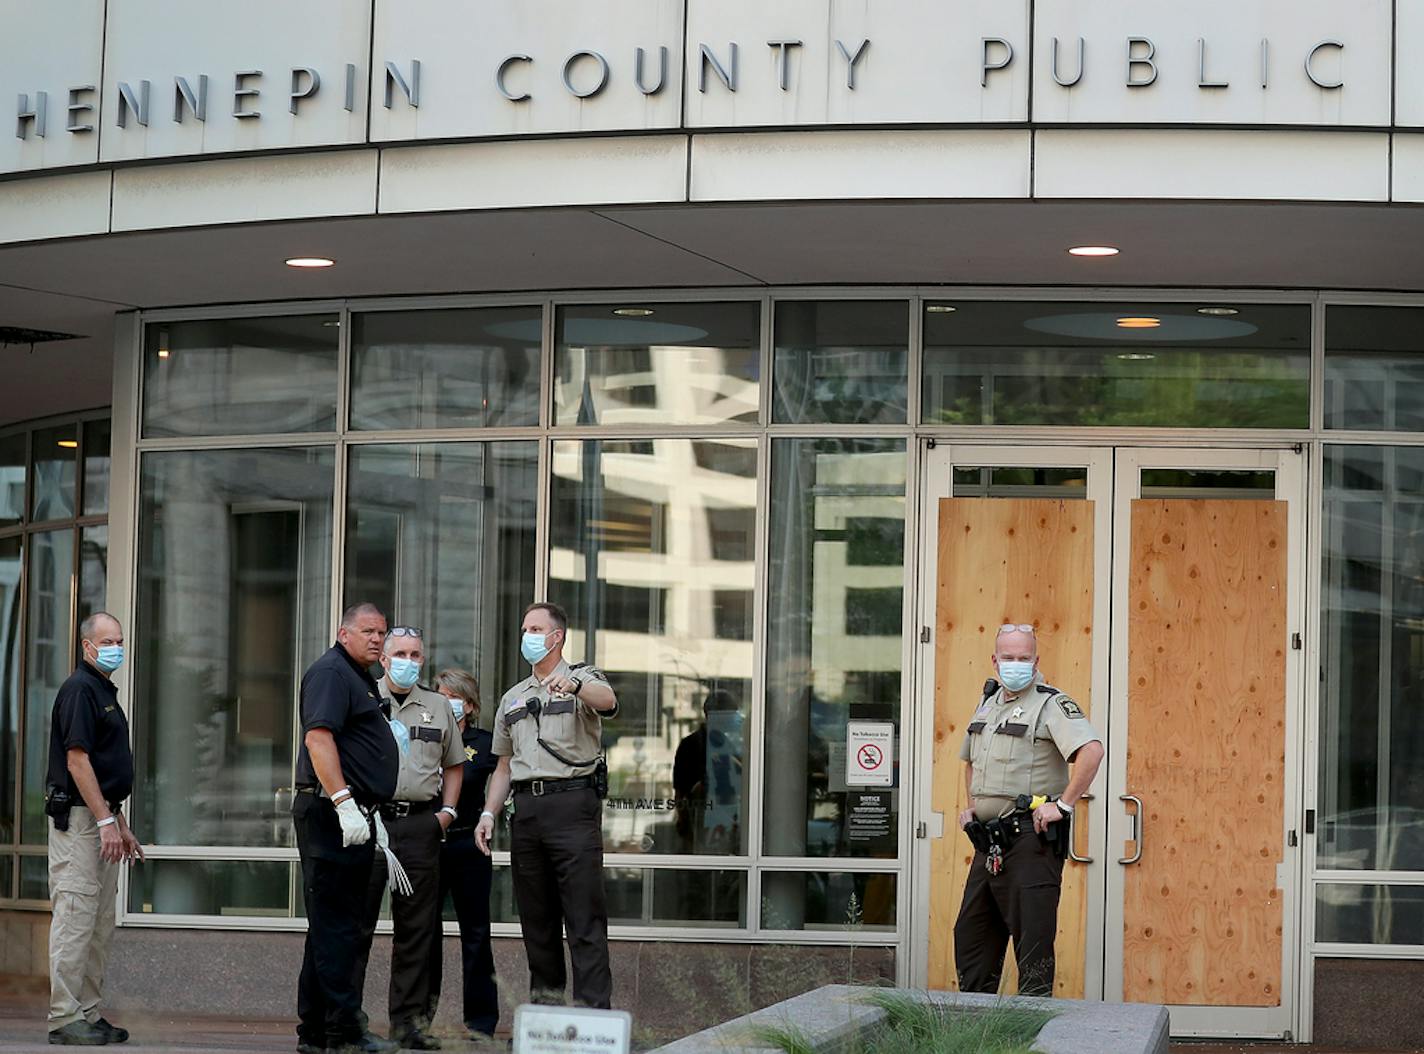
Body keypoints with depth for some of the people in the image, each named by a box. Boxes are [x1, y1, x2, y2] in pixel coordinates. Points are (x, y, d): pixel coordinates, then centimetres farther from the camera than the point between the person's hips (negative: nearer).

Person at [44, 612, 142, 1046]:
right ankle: (64, 1018, -9)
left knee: (100, 925, 10)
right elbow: (77, 760, -18)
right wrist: (106, 820, -20)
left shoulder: (105, 692, 19)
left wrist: (121, 826, 23)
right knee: (75, 919, -10)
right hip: (78, 817, -10)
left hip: (101, 820, 10)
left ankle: (89, 1014, 14)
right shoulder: (79, 689, -11)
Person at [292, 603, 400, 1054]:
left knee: (336, 928, 12)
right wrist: (344, 803, -26)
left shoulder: (362, 680, 23)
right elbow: (318, 737, -21)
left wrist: (372, 814, 26)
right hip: (331, 813, -11)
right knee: (335, 928, -9)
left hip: (354, 815, 11)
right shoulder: (331, 672, -9)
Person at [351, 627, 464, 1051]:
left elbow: (453, 765, 23)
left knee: (417, 928, 3)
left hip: (421, 824, 3)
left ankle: (409, 1018, 7)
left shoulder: (437, 707, 15)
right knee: (357, 922, -3)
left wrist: (447, 810, 10)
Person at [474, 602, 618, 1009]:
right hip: (526, 808, 6)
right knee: (536, 915, 8)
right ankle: (545, 1002, 13)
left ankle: (594, 1009, -13)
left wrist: (573, 684, -42)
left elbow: (607, 701, -22)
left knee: (585, 917, -9)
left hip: (572, 804, -6)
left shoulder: (583, 679, 3)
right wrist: (488, 813, 11)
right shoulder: (513, 698, 22)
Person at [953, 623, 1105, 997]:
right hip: (989, 842, 9)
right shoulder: (987, 703, 17)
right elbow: (970, 759, 36)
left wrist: (1063, 804, -23)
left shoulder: (1051, 705, -9)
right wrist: (972, 805, 22)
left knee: (1032, 937, -6)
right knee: (970, 935, 13)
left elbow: (1091, 751, -25)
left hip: (1030, 840, -9)